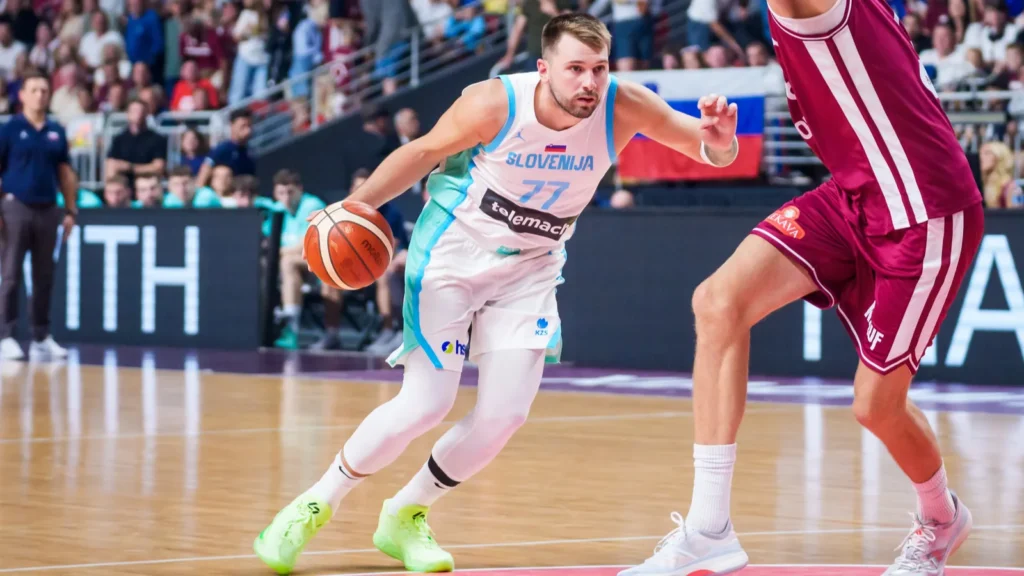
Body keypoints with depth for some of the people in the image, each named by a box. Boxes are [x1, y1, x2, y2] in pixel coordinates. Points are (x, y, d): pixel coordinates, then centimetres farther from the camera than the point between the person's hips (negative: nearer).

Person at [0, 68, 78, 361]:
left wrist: (70, 210, 8)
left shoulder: (56, 132, 10)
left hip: (48, 210, 4)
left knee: (44, 277, 8)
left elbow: (65, 173, 14)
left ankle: (41, 338, 14)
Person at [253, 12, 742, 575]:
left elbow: (712, 151, -20)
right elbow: (424, 152, -11)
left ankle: (405, 517, 17)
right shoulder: (496, 104, -26)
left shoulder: (623, 106, -20)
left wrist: (719, 140, -44)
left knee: (505, 413, -6)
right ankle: (315, 505, 9)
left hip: (529, 265, 4)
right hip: (453, 250, -4)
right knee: (425, 404, -11)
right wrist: (356, 205, -22)